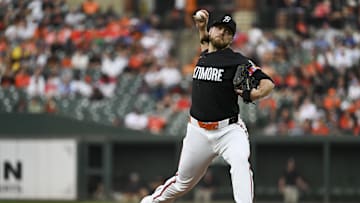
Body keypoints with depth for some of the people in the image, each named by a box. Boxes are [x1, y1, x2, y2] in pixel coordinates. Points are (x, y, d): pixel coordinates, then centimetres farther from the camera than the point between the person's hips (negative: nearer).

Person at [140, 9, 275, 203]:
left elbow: (268, 83, -15)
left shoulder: (237, 61, -8)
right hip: (198, 132, 5)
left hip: (229, 129, -5)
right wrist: (201, 27, 19)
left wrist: (254, 94, -35)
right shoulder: (203, 55, 11)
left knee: (240, 161, -35)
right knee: (183, 182, 16)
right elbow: (207, 43, 37)